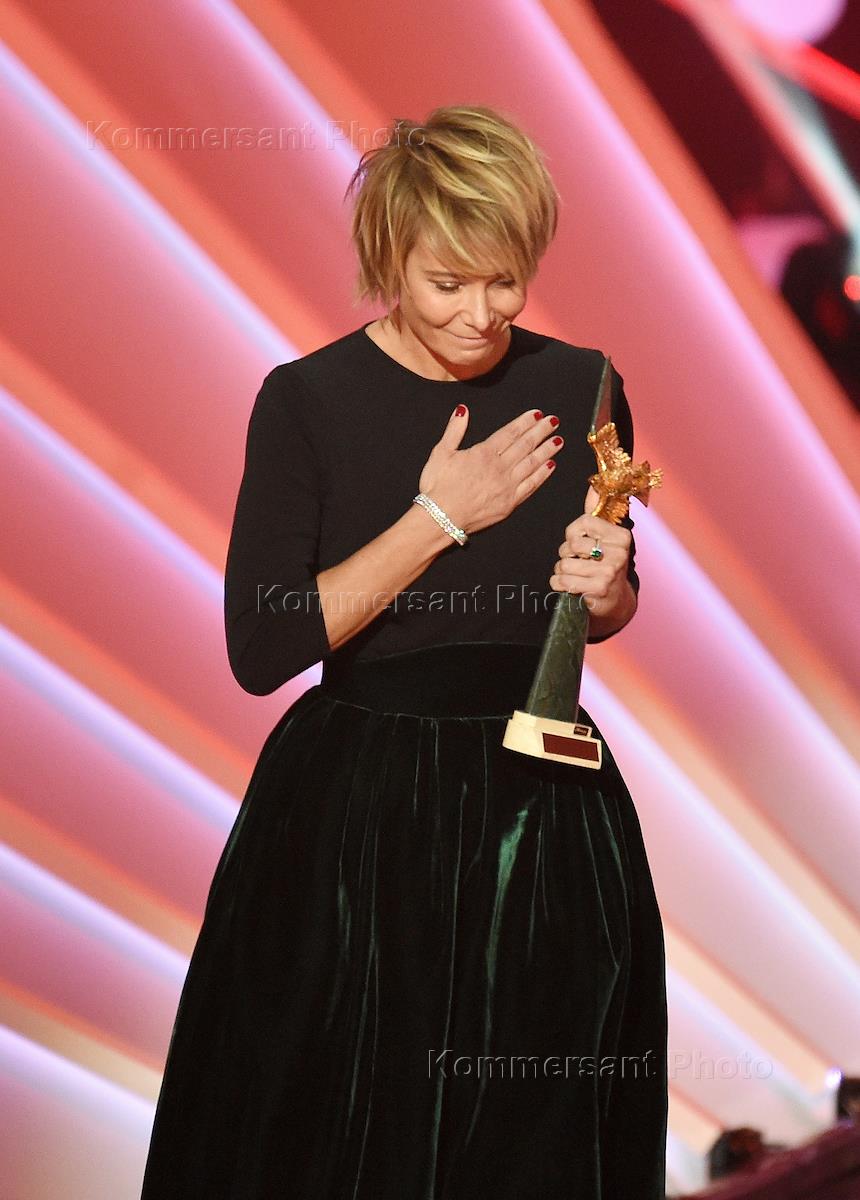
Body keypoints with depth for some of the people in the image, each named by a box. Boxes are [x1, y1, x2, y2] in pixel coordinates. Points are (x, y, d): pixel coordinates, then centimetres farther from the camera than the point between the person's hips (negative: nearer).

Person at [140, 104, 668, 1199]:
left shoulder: (580, 389, 0)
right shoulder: (308, 400, -9)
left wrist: (606, 590, -9)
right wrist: (440, 519, -16)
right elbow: (260, 651, -14)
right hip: (355, 815, -3)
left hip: (542, 813, 3)